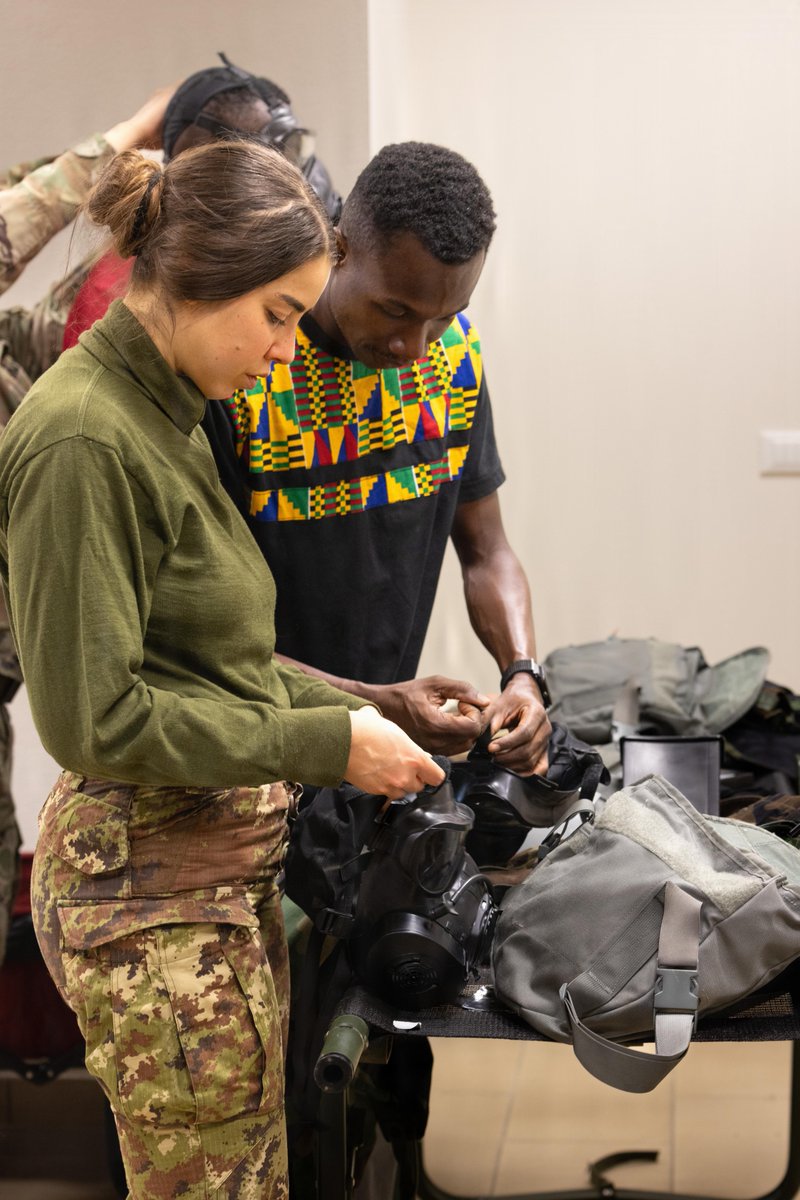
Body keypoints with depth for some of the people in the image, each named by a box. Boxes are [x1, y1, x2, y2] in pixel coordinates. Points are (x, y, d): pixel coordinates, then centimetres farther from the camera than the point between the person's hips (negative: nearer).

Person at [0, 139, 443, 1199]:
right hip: (149, 883, -9)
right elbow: (94, 716, -20)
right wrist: (328, 743, -16)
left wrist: (369, 707, 9)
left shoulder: (169, 423, 12)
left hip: (228, 865, 9)